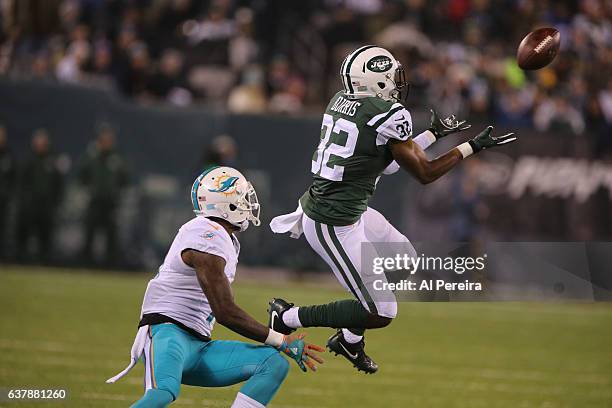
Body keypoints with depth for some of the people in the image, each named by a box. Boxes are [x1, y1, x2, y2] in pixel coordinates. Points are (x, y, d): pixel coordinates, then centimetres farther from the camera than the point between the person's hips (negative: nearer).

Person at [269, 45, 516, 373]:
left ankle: (349, 339, 31)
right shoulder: (388, 115, -20)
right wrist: (472, 147, -2)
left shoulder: (342, 101, 6)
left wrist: (434, 134, 19)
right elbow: (424, 173, -10)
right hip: (333, 226, -10)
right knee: (380, 314, -1)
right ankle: (287, 319, 9)